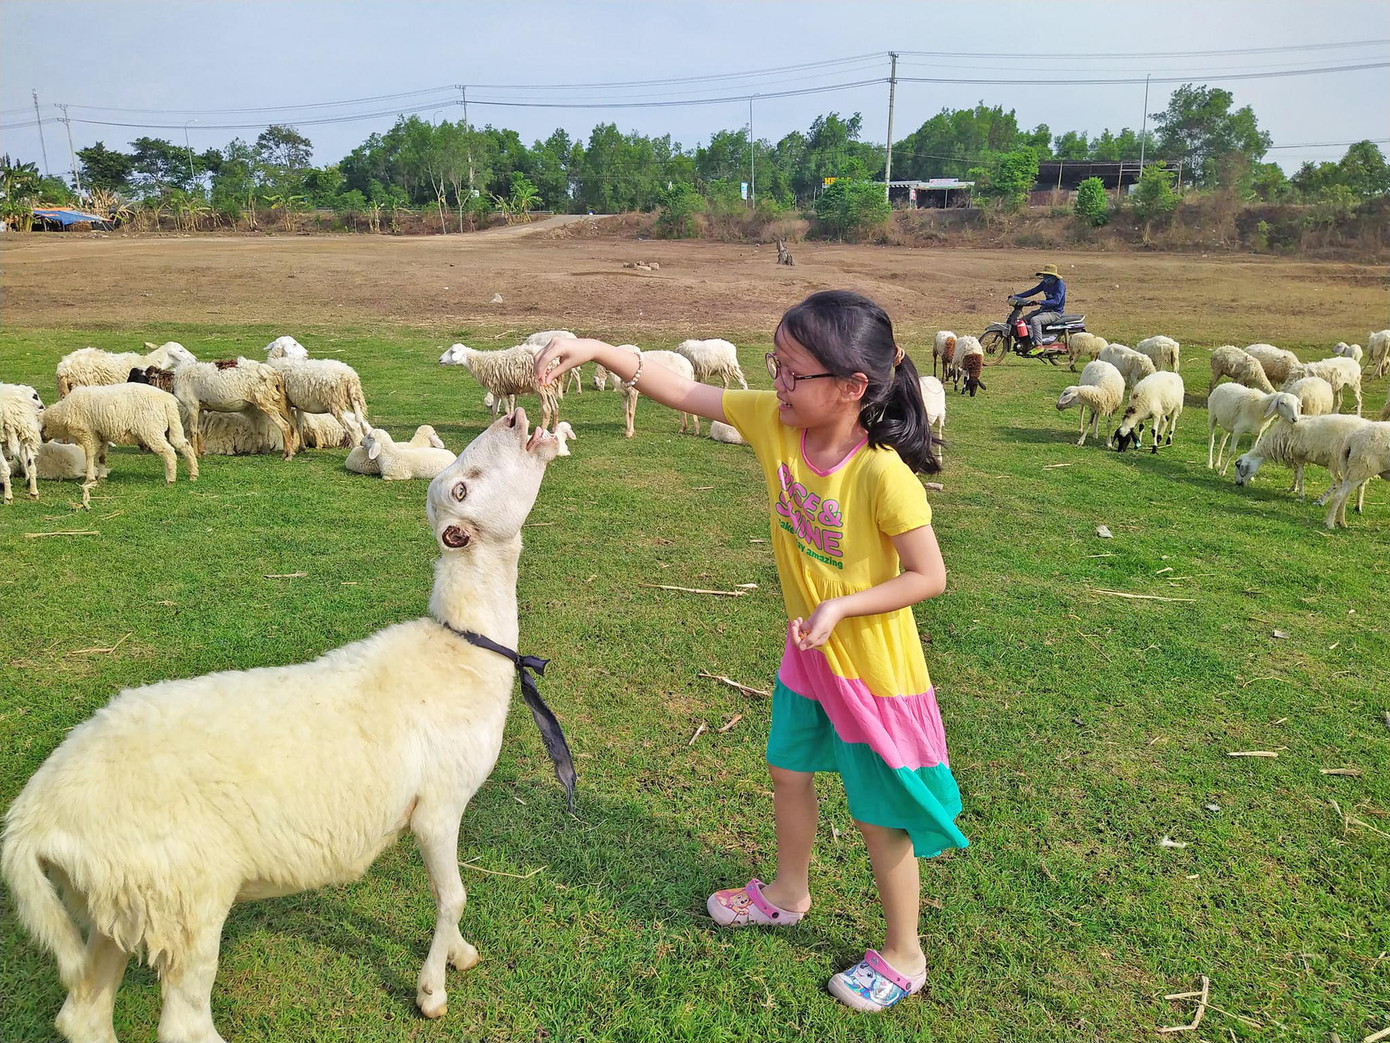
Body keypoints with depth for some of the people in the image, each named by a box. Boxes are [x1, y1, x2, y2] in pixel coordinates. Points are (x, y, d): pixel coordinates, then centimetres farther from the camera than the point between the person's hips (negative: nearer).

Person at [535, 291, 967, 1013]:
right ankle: (789, 894, 54)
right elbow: (683, 394, -12)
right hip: (807, 652, 7)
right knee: (788, 769, 25)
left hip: (873, 667, -7)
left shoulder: (883, 476, -31)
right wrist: (598, 351, -22)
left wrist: (841, 607, -28)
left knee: (878, 816, 10)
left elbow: (929, 576, -21)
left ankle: (903, 958, 36)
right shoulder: (773, 421, -14)